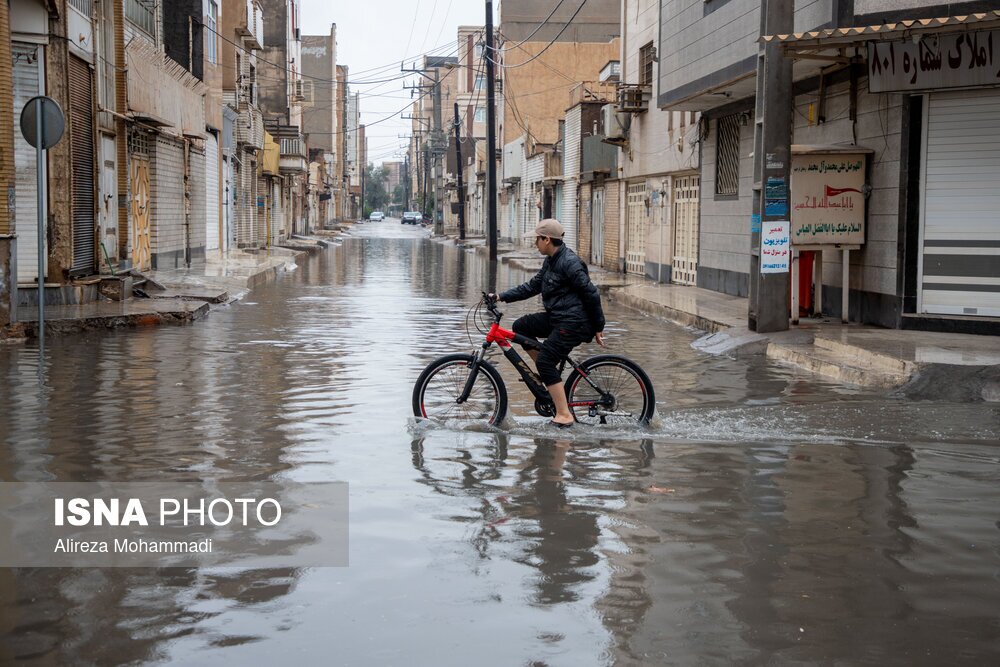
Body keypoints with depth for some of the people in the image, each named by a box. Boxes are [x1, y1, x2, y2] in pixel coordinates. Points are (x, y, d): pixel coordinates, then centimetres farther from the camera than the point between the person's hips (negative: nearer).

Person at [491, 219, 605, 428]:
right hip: (557, 318, 10)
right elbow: (533, 286, 18)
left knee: (545, 360, -16)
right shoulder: (551, 261, 12)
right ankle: (549, 373, 12)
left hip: (574, 323, -10)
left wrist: (598, 327, -12)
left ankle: (564, 415, -14)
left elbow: (591, 294, -18)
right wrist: (502, 296, 12)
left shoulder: (569, 263, -19)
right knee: (521, 326, 8)